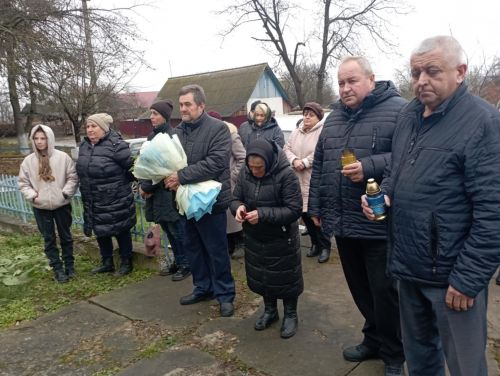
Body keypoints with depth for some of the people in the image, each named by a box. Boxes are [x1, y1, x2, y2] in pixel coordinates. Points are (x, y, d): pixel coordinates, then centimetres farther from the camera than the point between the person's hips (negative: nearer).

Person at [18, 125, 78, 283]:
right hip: (40, 207, 1)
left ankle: (69, 265, 29)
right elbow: (23, 183, 4)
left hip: (62, 205, -1)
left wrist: (66, 193, -12)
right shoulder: (28, 161, -3)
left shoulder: (62, 157, -8)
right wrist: (32, 196, -10)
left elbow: (73, 177, -3)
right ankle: (57, 269, 19)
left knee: (65, 236, 12)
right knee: (49, 239, 8)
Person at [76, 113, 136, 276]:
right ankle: (107, 263, 35)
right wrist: (89, 186, 15)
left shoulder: (116, 145, -18)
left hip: (115, 201, -7)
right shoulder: (84, 145, 6)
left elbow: (130, 168, -14)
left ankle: (126, 262, 25)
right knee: (100, 232, 18)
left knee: (121, 231, 8)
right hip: (93, 201, 7)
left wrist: (119, 183, -1)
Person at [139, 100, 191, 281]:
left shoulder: (172, 136, -14)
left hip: (170, 192, -8)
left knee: (177, 230, 3)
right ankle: (178, 261, 31)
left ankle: (185, 265, 19)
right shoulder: (152, 136, 11)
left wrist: (146, 187, -14)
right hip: (156, 192, 8)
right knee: (168, 229, 17)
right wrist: (142, 184, -3)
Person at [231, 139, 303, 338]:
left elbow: (294, 210, -23)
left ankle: (290, 315, 32)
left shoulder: (286, 175, -23)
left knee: (285, 277, 10)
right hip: (254, 237, 5)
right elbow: (235, 198, 3)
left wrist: (262, 214, -31)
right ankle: (270, 310, 41)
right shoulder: (244, 173, -7)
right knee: (261, 276, 18)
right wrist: (238, 207, -22)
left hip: (282, 238, -5)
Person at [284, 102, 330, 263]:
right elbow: (287, 148, 8)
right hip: (299, 181, 7)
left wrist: (304, 163, -18)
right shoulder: (296, 132, 15)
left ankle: (325, 246, 16)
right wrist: (294, 160, -11)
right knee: (304, 213, 14)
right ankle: (315, 243, 31)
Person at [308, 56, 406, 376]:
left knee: (384, 293, 6)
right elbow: (319, 165, 18)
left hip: (380, 224, -6)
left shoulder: (398, 110, -6)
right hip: (343, 223, 6)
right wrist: (316, 207, 17)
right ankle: (374, 339, 38)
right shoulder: (334, 118, 15)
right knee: (359, 289, 18)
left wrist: (369, 168, -25)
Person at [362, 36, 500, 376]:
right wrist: (384, 193, -2)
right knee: (418, 348, 24)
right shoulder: (409, 115, 7)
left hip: (451, 273, -6)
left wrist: (468, 279, -19)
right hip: (409, 265, 7)